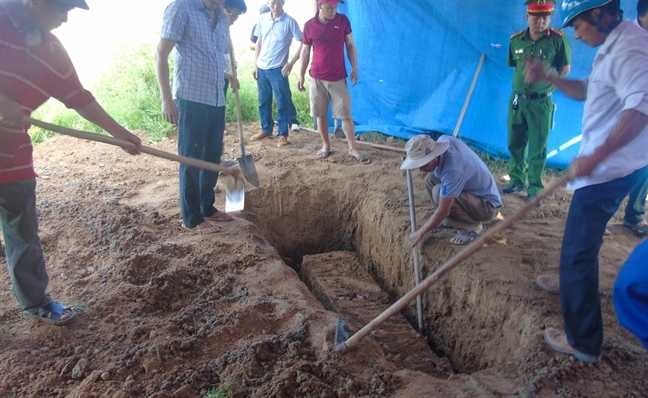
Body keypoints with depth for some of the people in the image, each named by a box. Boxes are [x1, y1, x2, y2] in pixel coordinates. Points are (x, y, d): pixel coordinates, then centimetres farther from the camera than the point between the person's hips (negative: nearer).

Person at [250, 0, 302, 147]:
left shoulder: (289, 21, -8)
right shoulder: (262, 19, 5)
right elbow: (259, 43, 13)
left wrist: (291, 63, -13)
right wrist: (255, 65, 9)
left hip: (278, 69, -5)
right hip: (262, 67, 5)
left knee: (282, 103, 0)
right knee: (263, 101, 13)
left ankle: (282, 134, 8)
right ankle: (266, 129, 28)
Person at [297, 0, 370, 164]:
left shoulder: (343, 21, -2)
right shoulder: (309, 25, -2)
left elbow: (350, 45, 4)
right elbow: (305, 51, 6)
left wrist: (355, 68, -1)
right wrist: (301, 75, 5)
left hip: (338, 78, -1)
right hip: (317, 78, 1)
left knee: (346, 114, -1)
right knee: (320, 113, 8)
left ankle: (353, 149, 6)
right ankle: (326, 145, 24)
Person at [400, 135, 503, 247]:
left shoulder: (452, 171, -35)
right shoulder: (444, 139, -13)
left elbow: (443, 211, -28)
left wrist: (421, 233, -17)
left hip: (488, 205, -9)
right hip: (476, 190, 9)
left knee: (439, 192, -28)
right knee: (431, 179, 1)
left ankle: (471, 227, -8)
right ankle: (455, 219, 10)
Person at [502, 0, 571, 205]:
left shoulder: (558, 39, -9)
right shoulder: (516, 40, 3)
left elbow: (565, 68, -2)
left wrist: (547, 84, -10)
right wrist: (520, 83, 6)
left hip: (541, 102, -4)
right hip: (517, 98, 4)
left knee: (537, 147, 1)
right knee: (515, 143, 12)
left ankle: (535, 189, 11)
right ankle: (517, 181, 28)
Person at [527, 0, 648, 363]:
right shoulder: (613, 47, 14)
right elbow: (587, 91, 21)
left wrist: (594, 157, -33)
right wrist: (549, 78, 7)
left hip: (609, 169, -11)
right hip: (607, 165, 11)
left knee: (579, 248, -7)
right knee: (581, 241, 28)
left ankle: (584, 342, 2)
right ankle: (573, 282, 51)